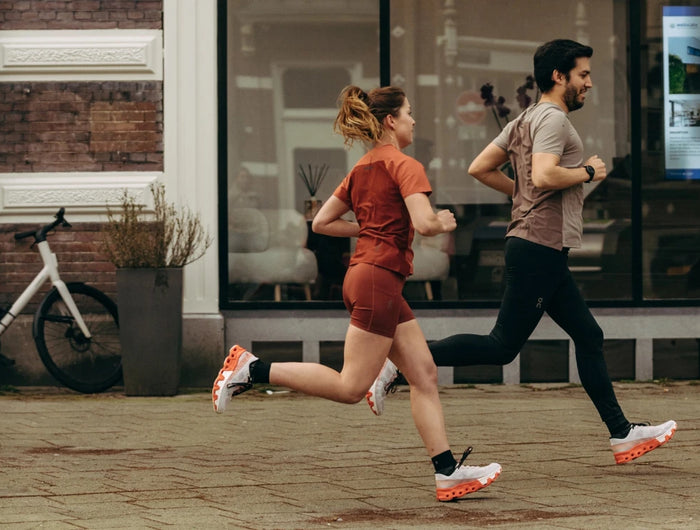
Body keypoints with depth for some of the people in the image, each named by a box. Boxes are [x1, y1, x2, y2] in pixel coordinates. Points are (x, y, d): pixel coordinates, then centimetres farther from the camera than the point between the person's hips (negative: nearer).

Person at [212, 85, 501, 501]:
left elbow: (322, 223, 18)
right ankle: (252, 369, -7)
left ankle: (448, 473, 4)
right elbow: (424, 223, -24)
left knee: (425, 375, 7)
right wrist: (444, 222, -2)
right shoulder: (405, 166, -10)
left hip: (365, 275, 10)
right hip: (379, 279, -10)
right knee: (351, 387, -7)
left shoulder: (362, 170, 15)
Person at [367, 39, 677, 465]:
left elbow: (480, 168, 17)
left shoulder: (526, 120, 18)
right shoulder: (552, 119, -11)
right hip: (539, 249, -11)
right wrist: (589, 172, -11)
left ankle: (622, 434, 12)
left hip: (544, 254, 11)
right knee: (503, 346, -9)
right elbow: (544, 175, -27)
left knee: (589, 336, 10)